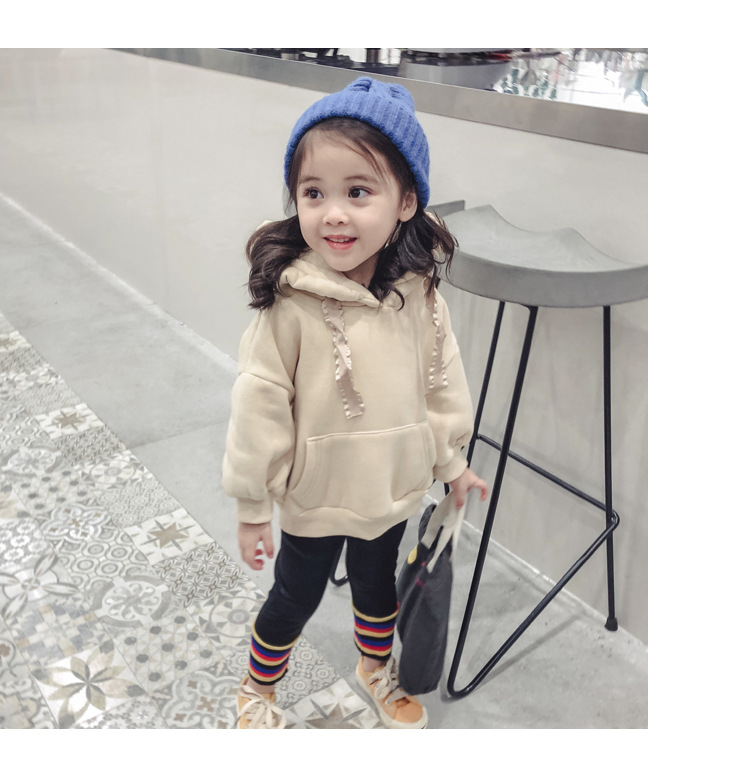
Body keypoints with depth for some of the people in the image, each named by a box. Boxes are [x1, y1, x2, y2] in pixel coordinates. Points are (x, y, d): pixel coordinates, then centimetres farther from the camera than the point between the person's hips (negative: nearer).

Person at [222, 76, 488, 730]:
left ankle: (376, 667, 57)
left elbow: (442, 380, 0)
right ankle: (258, 689, 49)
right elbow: (260, 407, -18)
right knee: (295, 599, 19)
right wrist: (253, 506, -11)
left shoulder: (419, 295, -13)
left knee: (378, 586, 27)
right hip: (312, 498, -3)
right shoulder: (290, 304, -25)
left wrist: (451, 461, 10)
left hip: (392, 490, 4)